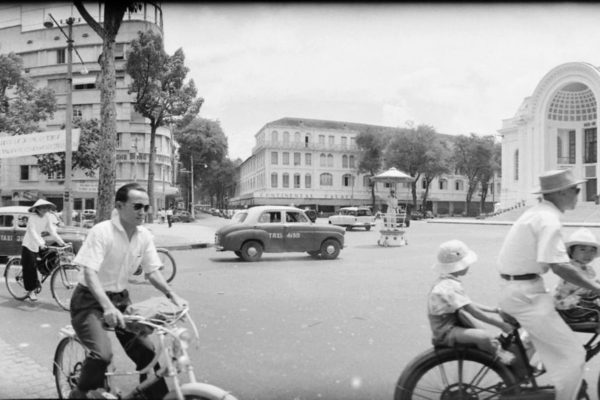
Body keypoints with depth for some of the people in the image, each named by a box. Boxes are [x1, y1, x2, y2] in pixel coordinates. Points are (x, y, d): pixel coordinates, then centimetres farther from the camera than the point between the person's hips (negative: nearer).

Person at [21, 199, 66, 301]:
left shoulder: (47, 217, -3)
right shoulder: (32, 217, -19)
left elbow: (52, 231, -5)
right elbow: (33, 232, -31)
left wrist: (61, 242, -16)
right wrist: (40, 244, -44)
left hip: (40, 244, 6)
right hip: (29, 245, -6)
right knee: (30, 268, -5)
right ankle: (30, 291, 6)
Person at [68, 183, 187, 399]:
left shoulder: (144, 235, -3)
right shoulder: (101, 231, -20)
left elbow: (152, 272, 4)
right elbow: (90, 273, -27)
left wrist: (172, 295, -13)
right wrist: (107, 307, -40)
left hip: (120, 299, 6)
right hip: (91, 300, -5)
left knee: (146, 351, -2)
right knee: (102, 354, -24)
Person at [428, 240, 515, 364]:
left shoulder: (444, 282, 11)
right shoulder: (449, 287, -22)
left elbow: (469, 305, 15)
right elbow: (474, 312, -23)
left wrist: (494, 310, 13)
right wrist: (501, 324, -18)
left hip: (451, 325, 11)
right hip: (447, 332, -11)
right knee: (484, 336, -28)